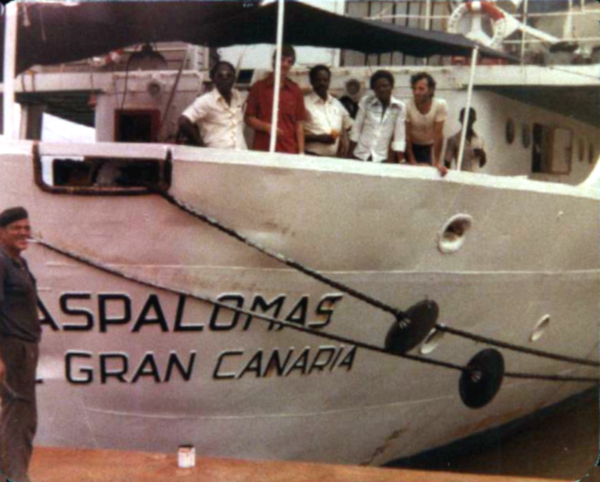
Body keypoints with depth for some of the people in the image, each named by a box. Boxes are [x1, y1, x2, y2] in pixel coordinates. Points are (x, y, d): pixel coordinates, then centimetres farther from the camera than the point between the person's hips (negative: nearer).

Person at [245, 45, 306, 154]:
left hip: (289, 151, 1)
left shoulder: (295, 91, 10)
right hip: (262, 150, -1)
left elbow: (299, 124, 10)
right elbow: (249, 118, 6)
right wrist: (266, 126, -12)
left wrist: (301, 152, 2)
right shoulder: (259, 87, 6)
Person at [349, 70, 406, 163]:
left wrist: (399, 161, -7)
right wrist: (350, 155, 4)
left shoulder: (400, 107, -3)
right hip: (361, 156, 1)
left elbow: (399, 137, -3)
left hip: (382, 159, -1)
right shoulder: (366, 102, 0)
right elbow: (356, 129, 4)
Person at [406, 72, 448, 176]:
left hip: (429, 147, 0)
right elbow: (407, 135, -19)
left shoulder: (440, 105, -28)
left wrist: (437, 162, -25)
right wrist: (412, 161, -19)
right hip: (411, 146, 0)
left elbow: (438, 135, -25)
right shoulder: (408, 106, -27)